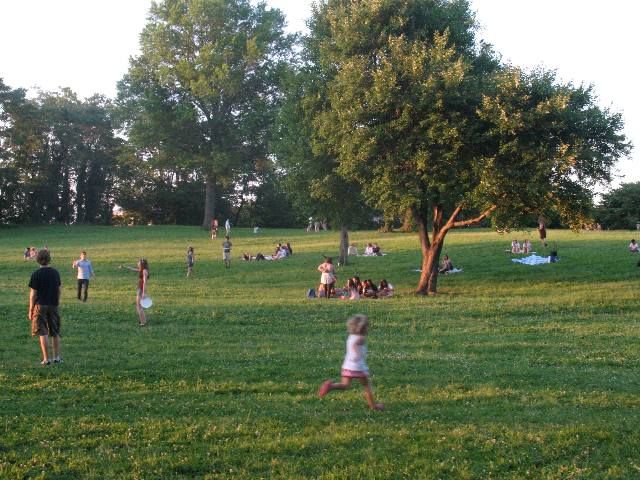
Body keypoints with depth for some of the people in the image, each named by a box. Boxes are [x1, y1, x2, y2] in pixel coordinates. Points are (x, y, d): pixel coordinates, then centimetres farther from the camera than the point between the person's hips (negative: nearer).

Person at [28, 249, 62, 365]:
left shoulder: (36, 274, -11)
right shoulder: (55, 272, 2)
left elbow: (33, 294, -10)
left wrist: (30, 310, -4)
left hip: (40, 305, -4)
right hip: (53, 305, 4)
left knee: (43, 333, 0)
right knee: (55, 332, 14)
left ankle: (46, 359, -1)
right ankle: (57, 357, 18)